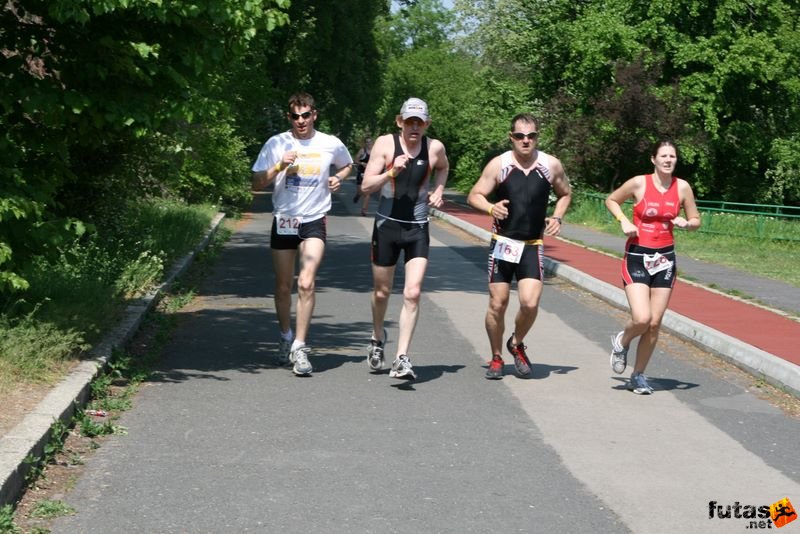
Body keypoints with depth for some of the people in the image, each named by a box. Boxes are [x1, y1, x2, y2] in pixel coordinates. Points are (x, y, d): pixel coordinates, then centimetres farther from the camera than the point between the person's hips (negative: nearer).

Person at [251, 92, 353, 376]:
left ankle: (300, 347, -14)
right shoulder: (275, 144, -1)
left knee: (306, 283, -18)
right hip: (283, 221, 1)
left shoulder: (331, 145, 2)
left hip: (314, 222, -1)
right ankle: (286, 337, 33)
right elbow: (257, 183, -1)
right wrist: (280, 166, -16)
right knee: (283, 287, 10)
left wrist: (338, 178, 3)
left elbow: (347, 165, 24)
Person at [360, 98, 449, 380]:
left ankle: (402, 358, -9)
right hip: (387, 225, 0)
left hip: (418, 229, 1)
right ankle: (378, 338, 42)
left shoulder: (435, 147, -2)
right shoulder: (385, 143, -8)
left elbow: (443, 167, 23)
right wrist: (392, 173, -26)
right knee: (381, 292, 13)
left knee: (413, 293, -12)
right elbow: (366, 186, -11)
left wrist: (438, 190, 6)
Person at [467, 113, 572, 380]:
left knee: (530, 303, -13)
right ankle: (496, 358, 22)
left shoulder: (551, 165, 0)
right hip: (502, 242, -1)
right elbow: (474, 196, -3)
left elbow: (565, 193, 17)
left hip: (533, 246, 1)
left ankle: (517, 343, 16)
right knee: (497, 304, 2)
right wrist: (491, 208, -23)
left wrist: (557, 218, 0)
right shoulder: (498, 165, -5)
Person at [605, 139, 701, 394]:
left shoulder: (682, 187, 0)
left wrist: (686, 223, -11)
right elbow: (611, 200, 8)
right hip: (637, 257, -3)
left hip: (665, 260, 3)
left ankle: (638, 376, 19)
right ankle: (621, 342, 18)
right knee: (642, 318, -17)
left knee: (655, 324, 3)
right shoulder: (639, 183, -8)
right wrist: (624, 221, -8)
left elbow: (696, 220, 11)